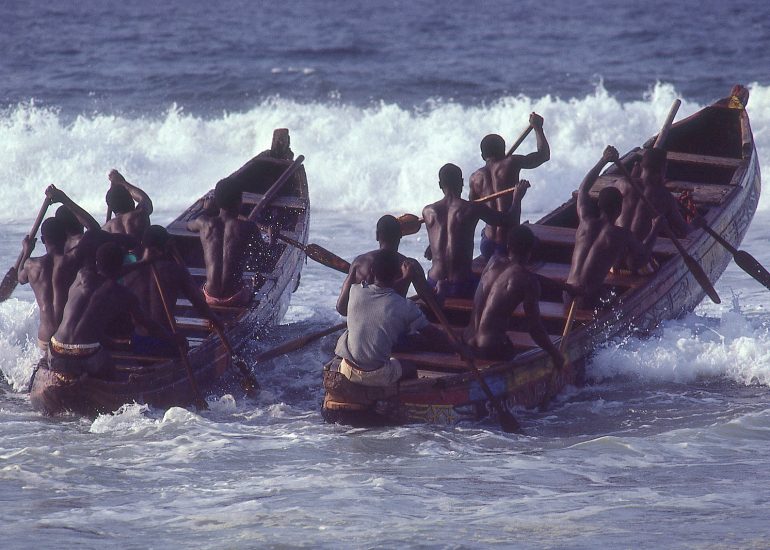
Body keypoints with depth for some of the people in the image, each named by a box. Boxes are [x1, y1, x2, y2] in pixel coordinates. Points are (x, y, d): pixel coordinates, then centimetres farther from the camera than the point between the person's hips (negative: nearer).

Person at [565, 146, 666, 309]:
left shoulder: (586, 223, 6)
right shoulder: (623, 235, -7)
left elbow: (583, 189, 24)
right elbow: (643, 254, 13)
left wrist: (604, 160, 27)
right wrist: (655, 229, 25)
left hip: (568, 295, 6)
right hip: (589, 300, -6)